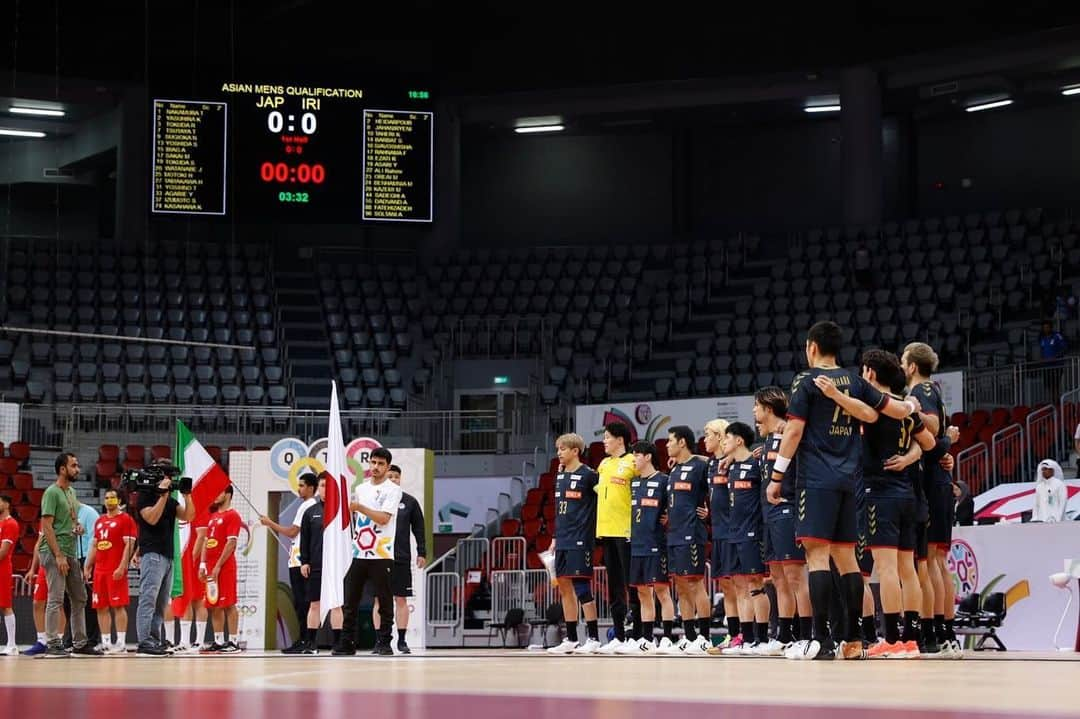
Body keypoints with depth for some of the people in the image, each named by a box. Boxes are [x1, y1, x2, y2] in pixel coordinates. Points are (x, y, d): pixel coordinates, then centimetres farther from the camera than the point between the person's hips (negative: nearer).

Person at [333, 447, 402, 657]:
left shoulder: (392, 490, -4)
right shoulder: (360, 488, 16)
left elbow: (384, 518, -15)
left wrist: (360, 507, -21)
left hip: (381, 555, -6)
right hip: (359, 553, 6)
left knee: (384, 601, -2)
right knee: (350, 600, 4)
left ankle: (384, 643, 2)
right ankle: (347, 643, 8)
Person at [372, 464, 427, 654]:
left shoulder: (409, 502, 6)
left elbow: (419, 529, 8)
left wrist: (422, 553, 2)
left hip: (402, 559, 1)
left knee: (401, 599, 3)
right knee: (379, 599, 2)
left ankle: (402, 640, 8)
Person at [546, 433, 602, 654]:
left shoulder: (588, 474, -9)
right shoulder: (560, 475, 14)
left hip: (580, 540, -8)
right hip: (563, 541, 8)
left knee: (581, 586, -9)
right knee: (564, 587, 9)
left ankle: (593, 638, -5)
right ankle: (571, 640, 15)